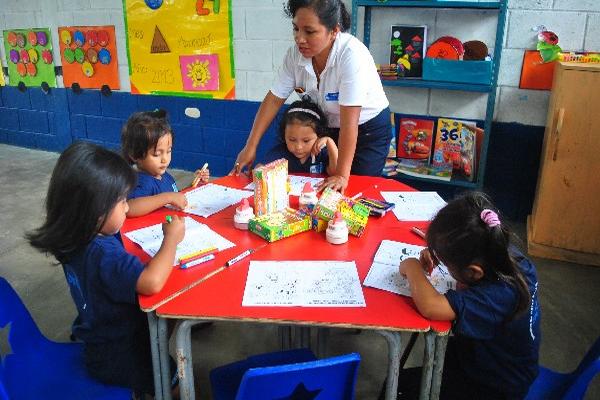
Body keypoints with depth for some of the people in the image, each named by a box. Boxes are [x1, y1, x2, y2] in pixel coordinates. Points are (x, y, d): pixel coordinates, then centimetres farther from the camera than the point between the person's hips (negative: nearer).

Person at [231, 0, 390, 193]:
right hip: (329, 127, 5)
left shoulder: (352, 55, -32)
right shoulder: (296, 53, -16)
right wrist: (250, 147, -13)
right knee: (322, 189, 7)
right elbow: (274, 99, -10)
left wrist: (342, 175, -32)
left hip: (369, 129, -4)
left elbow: (349, 121, -33)